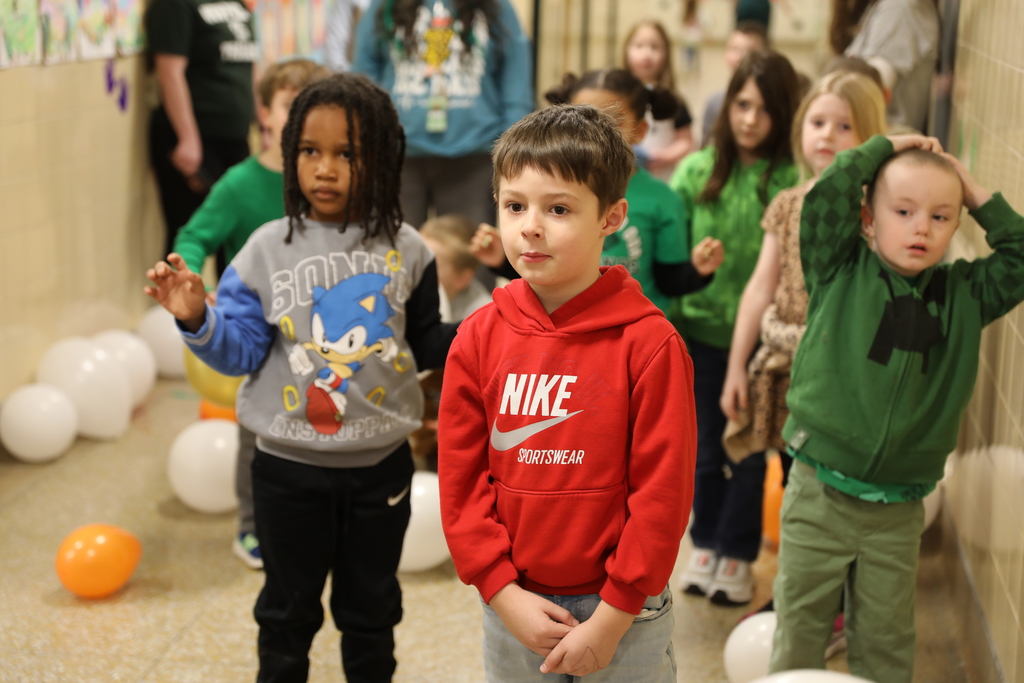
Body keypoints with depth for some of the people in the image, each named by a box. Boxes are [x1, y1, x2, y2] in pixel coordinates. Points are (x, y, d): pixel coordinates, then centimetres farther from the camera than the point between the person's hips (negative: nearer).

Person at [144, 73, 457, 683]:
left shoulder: (405, 250, -4)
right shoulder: (269, 249, -7)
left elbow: (424, 345, 5)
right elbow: (240, 351, -6)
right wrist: (198, 319, -24)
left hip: (381, 466, 1)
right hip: (289, 469, -1)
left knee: (371, 609, 19)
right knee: (288, 609, 17)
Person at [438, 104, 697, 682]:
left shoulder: (651, 344, -13)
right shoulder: (479, 338, -2)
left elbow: (663, 492, -12)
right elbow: (460, 478, 0)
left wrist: (610, 619, -12)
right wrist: (505, 595, -6)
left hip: (622, 612, -3)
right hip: (513, 606, 3)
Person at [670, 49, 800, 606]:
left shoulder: (794, 180, -11)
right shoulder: (696, 171, -2)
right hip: (703, 330, 3)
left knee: (750, 454, 10)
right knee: (706, 449, 15)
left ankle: (737, 554, 27)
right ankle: (706, 544, 34)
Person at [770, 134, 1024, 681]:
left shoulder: (963, 295, 6)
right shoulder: (841, 273, -4)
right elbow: (827, 196, -15)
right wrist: (885, 147, -4)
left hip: (898, 510, 3)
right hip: (820, 495, -2)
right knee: (798, 632, 10)